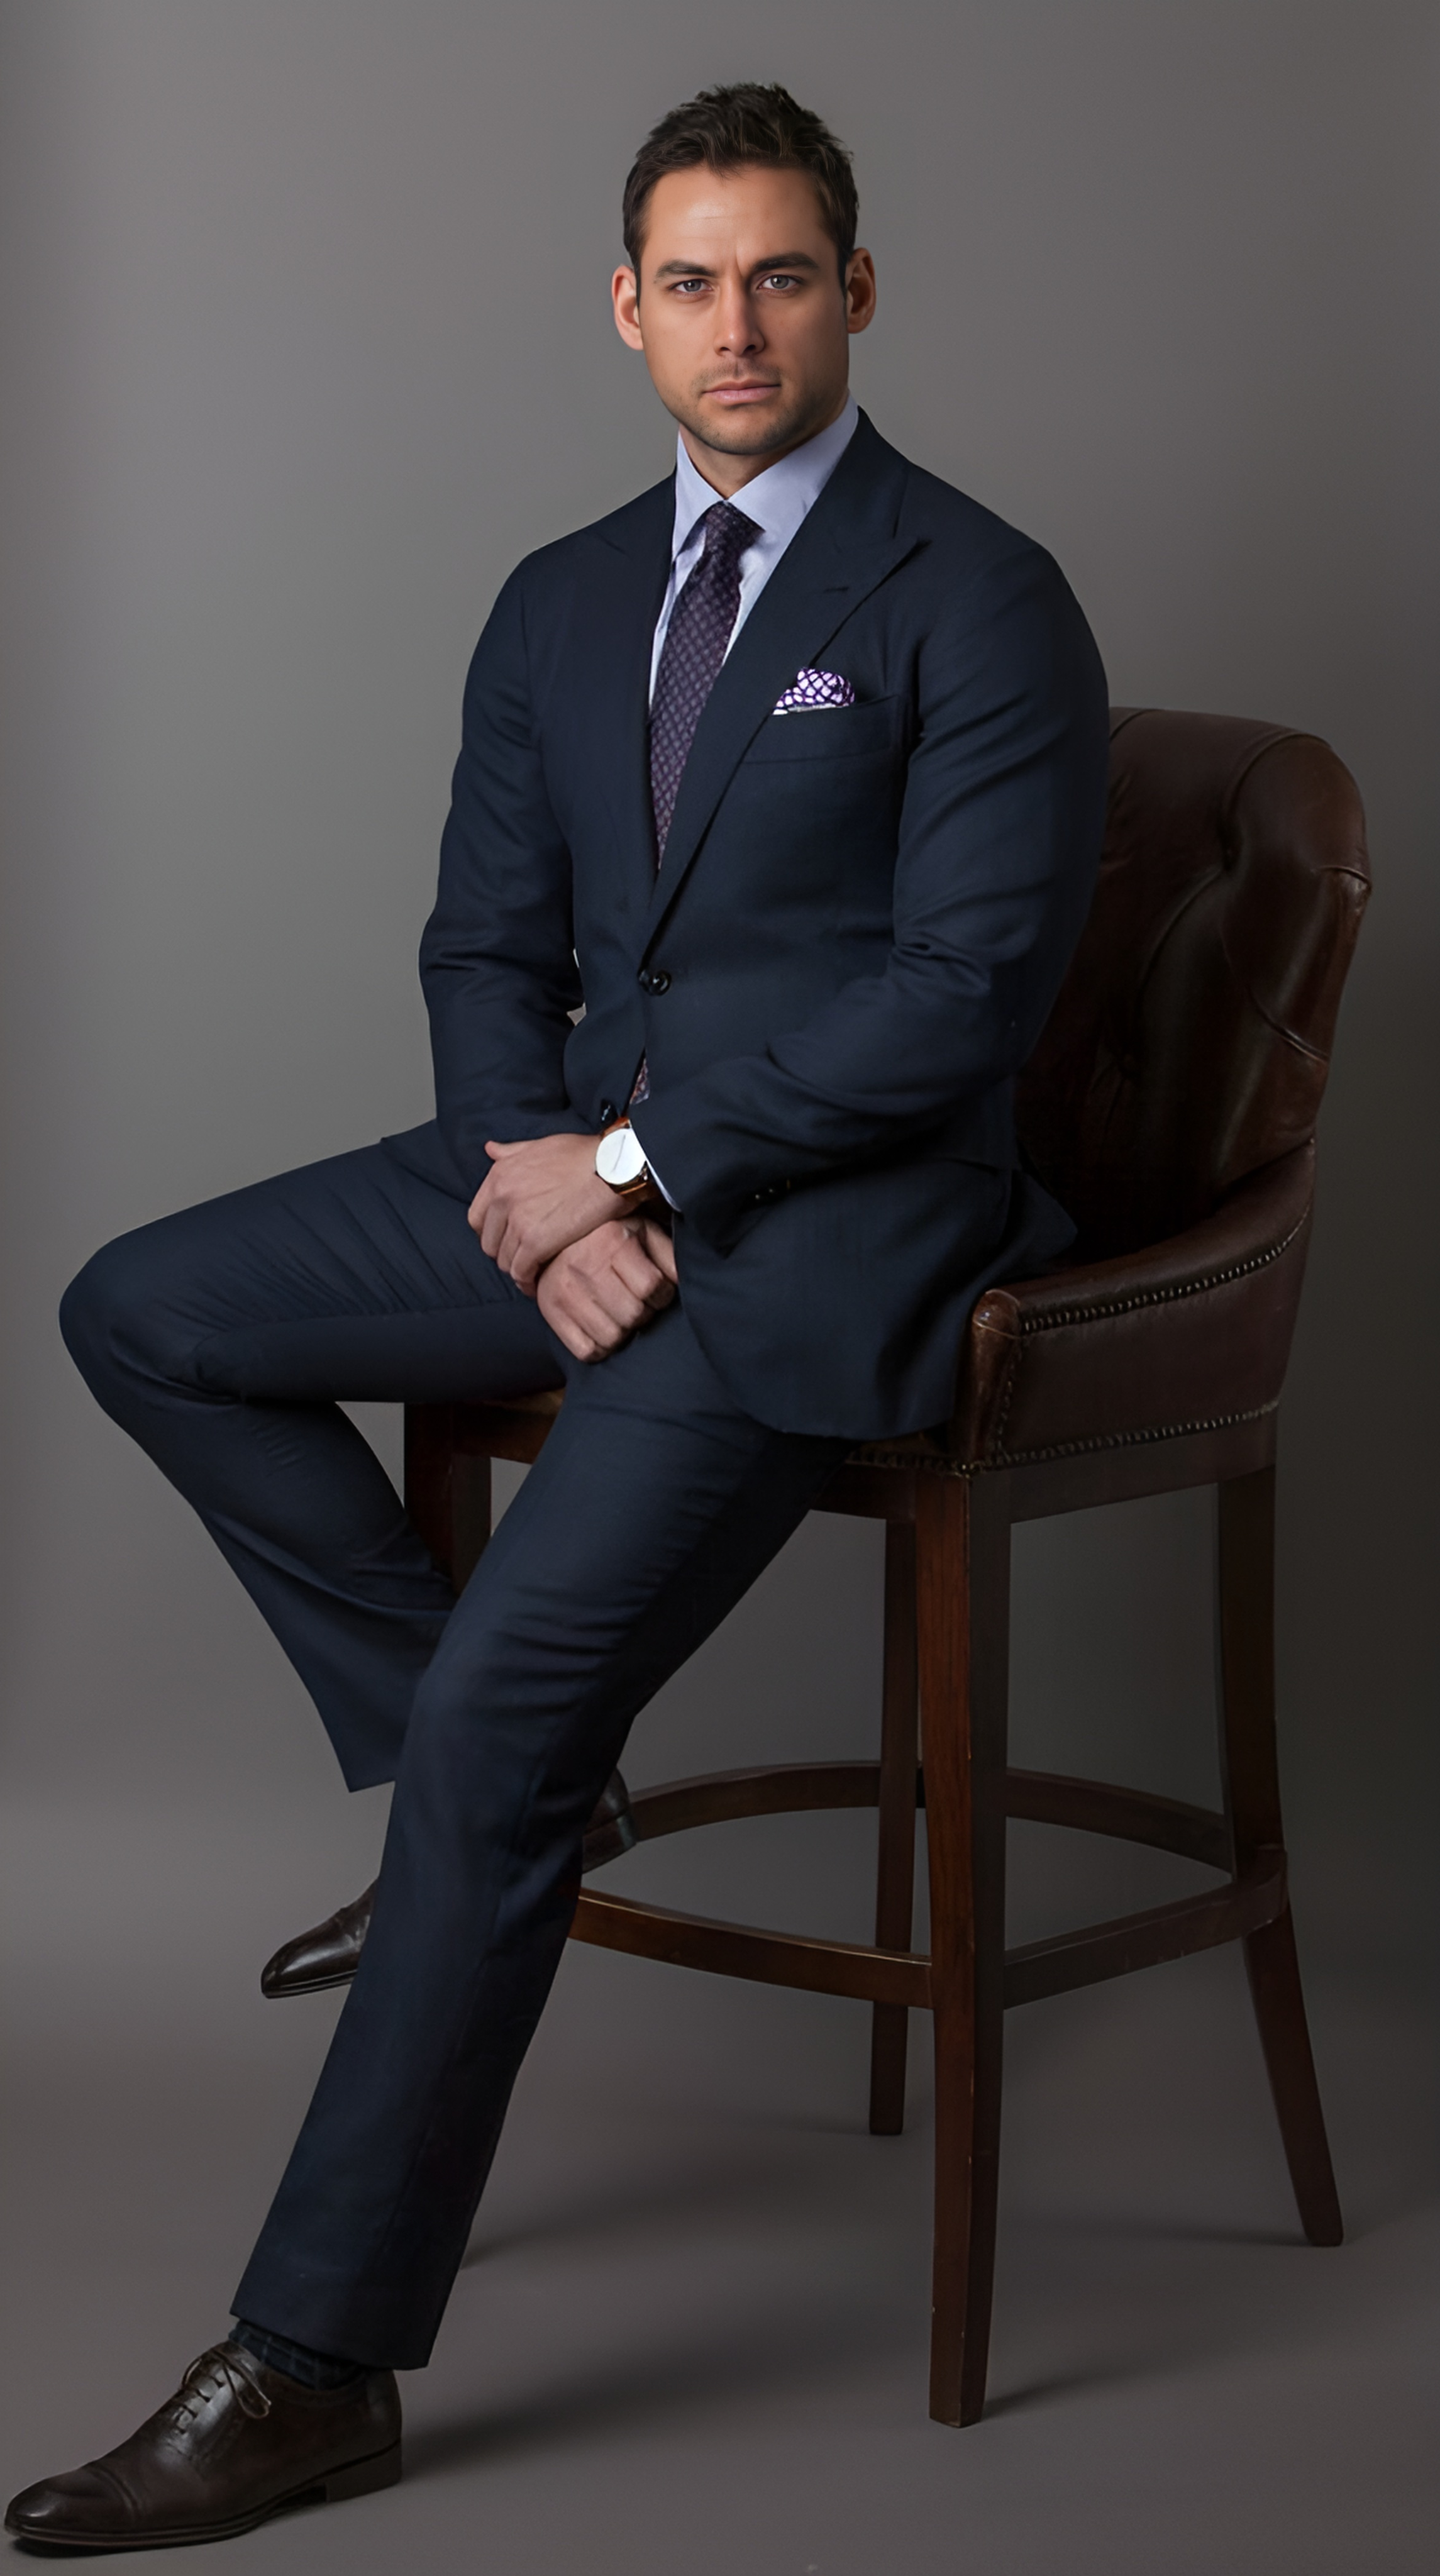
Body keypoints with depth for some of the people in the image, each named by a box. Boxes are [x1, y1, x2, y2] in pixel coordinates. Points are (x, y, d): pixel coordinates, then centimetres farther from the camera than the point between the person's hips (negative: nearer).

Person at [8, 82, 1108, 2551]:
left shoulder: (980, 603, -7)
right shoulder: (561, 604, 14)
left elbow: (969, 982, -15)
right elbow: (488, 946, 14)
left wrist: (636, 1165, -16)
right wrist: (538, 1183, -8)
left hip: (828, 1227, -8)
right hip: (593, 1178, 8)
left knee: (499, 1717, -20)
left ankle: (318, 2360, -13)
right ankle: (485, 1787, 6)